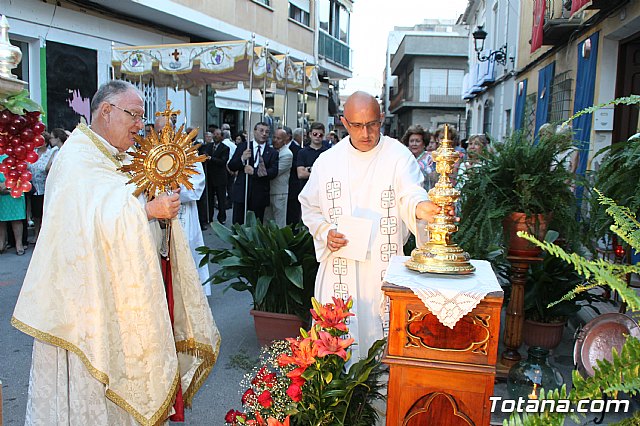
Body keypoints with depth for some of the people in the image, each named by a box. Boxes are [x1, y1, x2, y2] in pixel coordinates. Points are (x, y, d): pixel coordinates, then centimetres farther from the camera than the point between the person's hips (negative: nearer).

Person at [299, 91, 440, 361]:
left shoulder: (398, 156, -3)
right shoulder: (327, 161, 6)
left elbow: (410, 194, -19)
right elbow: (309, 207, 14)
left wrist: (422, 207, -42)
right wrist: (325, 233, -4)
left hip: (384, 267, -2)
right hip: (338, 267, 3)